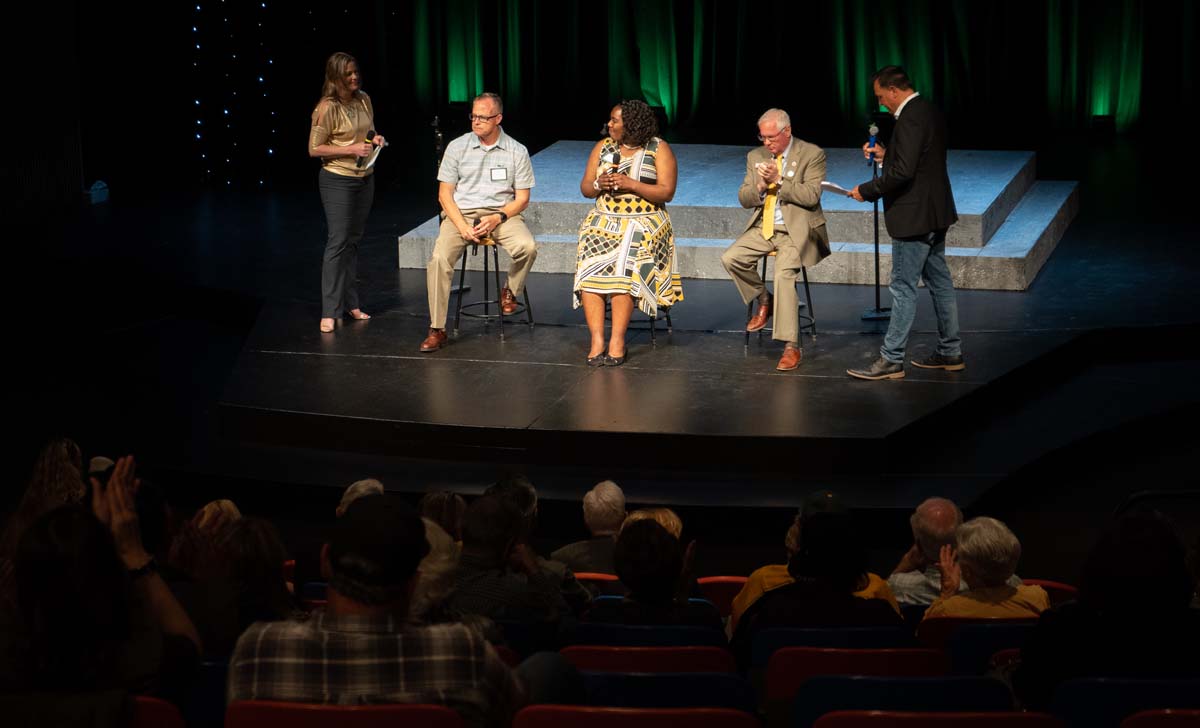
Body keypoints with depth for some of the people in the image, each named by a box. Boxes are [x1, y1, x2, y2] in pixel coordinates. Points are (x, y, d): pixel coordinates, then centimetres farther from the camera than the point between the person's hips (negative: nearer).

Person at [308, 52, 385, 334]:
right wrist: (352, 149, -21)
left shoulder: (364, 99, 4)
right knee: (338, 242, -9)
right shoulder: (327, 108, -17)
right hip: (337, 180, -7)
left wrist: (376, 140, -2)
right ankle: (329, 313, -6)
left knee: (354, 241, 13)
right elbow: (314, 149, -15)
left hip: (364, 178, 7)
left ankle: (350, 303, 21)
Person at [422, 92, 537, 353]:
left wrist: (498, 217, -13)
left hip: (501, 213, 0)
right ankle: (437, 330, -19)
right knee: (439, 258, -27)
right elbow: (444, 194, 4)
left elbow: (522, 199, 5)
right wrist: (462, 226, -11)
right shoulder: (457, 147, 4)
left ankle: (510, 292, 2)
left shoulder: (517, 151, 4)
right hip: (460, 213, 0)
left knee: (527, 247, -30)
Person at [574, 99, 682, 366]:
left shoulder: (659, 149, 1)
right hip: (603, 220, 4)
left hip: (644, 222, -4)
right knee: (590, 268, -25)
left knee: (623, 266, -30)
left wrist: (631, 184, -17)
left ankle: (617, 341, -29)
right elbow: (585, 188, 14)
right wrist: (599, 184, -9)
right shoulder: (603, 147, 14)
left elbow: (667, 193, -7)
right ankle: (597, 341, -28)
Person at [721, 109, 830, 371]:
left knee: (784, 273, -29)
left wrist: (778, 180, -21)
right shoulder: (756, 156, 12)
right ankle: (763, 301, 9)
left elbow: (811, 196, -14)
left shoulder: (812, 155, -4)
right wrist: (759, 187, -13)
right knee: (730, 258, -18)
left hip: (796, 229, -6)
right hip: (763, 227, 6)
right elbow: (744, 199, 9)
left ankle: (792, 347, -26)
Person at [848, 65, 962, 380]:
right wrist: (886, 154, 15)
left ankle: (891, 360, -2)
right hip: (935, 213, 10)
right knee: (939, 283, 15)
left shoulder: (910, 118, -20)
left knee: (904, 288, -6)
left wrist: (867, 191, -16)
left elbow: (903, 172, -26)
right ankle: (950, 352, 22)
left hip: (915, 217, -10)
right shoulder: (929, 111, 11)